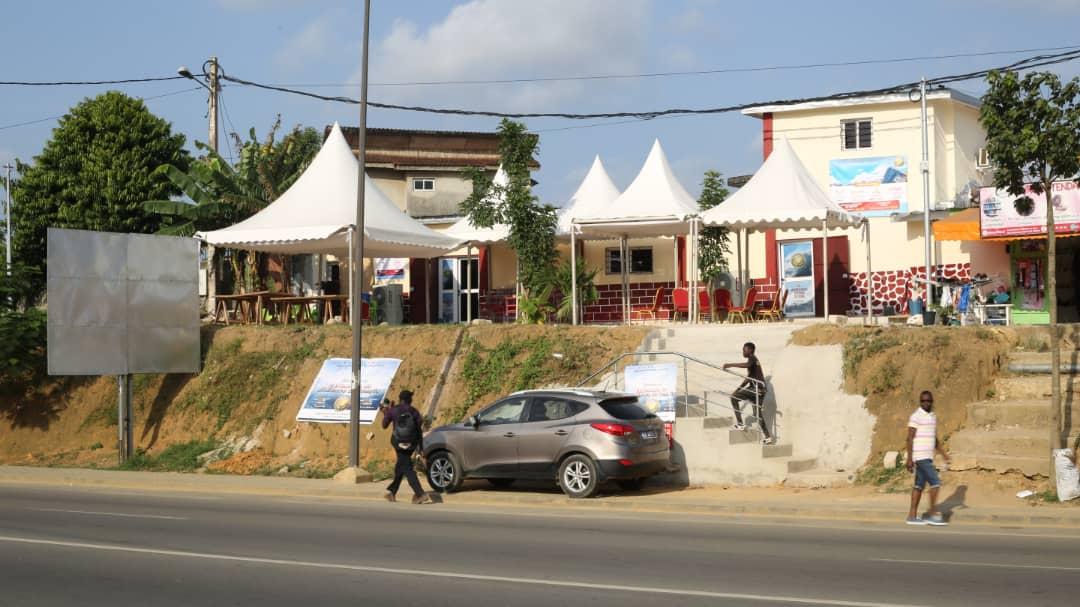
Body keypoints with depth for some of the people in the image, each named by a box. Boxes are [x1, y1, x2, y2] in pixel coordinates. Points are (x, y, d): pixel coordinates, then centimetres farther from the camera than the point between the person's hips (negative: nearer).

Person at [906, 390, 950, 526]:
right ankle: (933, 514, -6)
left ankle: (912, 515, 11)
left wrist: (944, 454, 15)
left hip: (927, 457, 9)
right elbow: (910, 438, -15)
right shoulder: (916, 417, -12)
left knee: (920, 485, 8)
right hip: (920, 457, -9)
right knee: (935, 483, -11)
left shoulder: (932, 416, 14)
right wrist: (909, 459, -20)